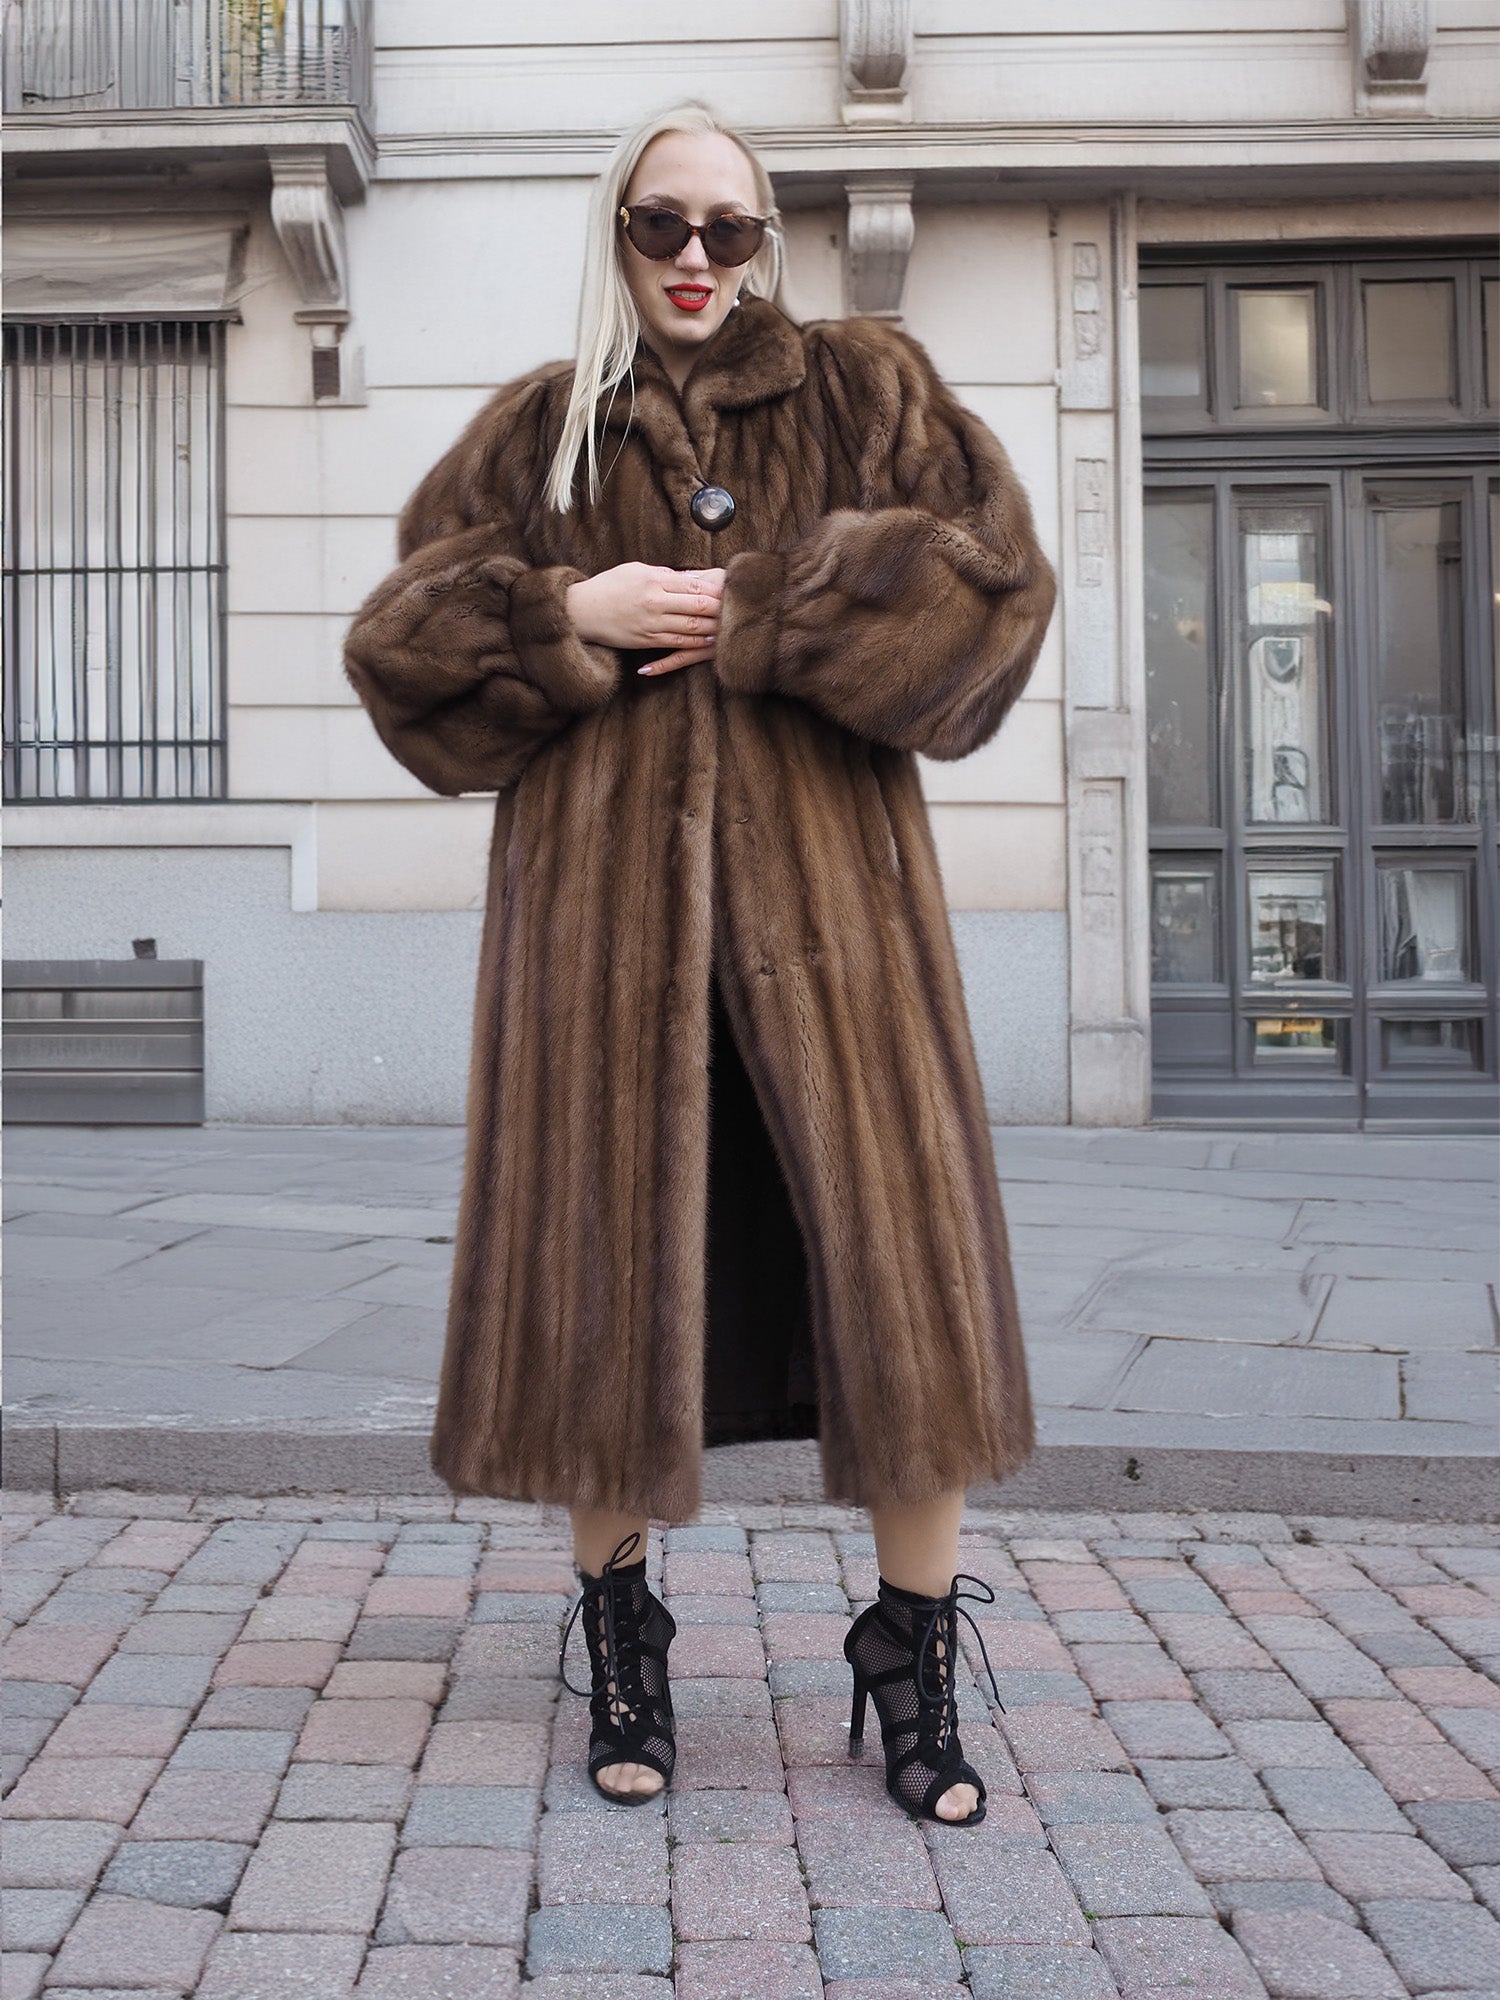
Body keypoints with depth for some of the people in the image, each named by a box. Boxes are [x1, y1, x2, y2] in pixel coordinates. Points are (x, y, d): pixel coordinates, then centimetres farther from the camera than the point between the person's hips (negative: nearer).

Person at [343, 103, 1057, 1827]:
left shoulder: (867, 390, 13)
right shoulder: (541, 428, 15)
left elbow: (992, 570, -2)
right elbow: (400, 634, 9)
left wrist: (756, 618, -8)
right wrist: (573, 613, -8)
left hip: (824, 877, 0)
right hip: (602, 884, 1)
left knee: (903, 1256, -5)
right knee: (609, 1252, 3)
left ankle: (915, 1657, 11)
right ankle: (617, 1640, 20)